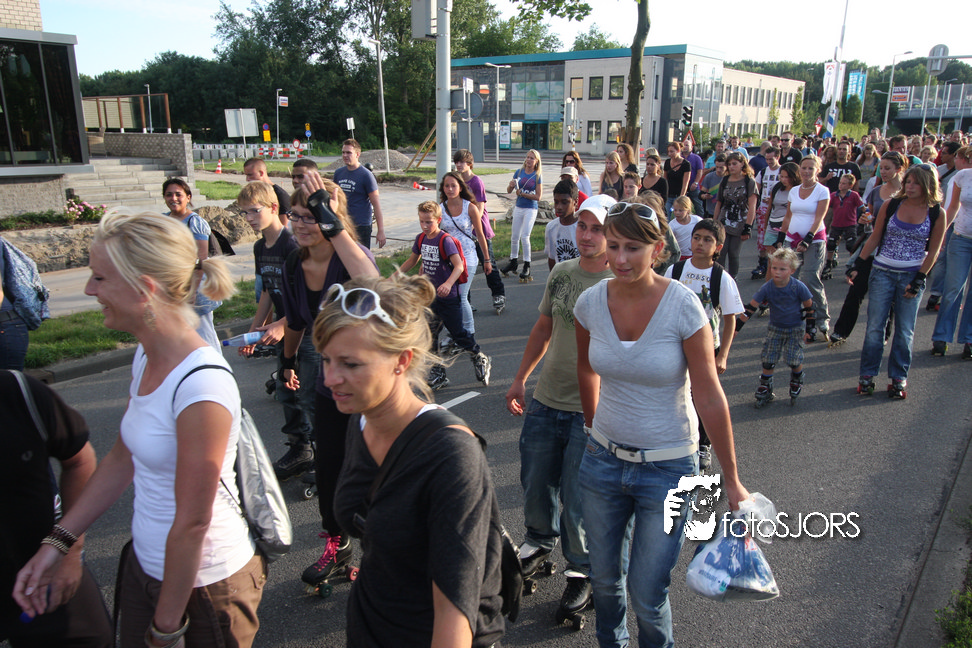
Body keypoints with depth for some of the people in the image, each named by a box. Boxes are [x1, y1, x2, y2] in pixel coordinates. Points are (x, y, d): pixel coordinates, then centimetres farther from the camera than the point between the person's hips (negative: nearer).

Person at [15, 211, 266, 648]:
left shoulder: (201, 387, -30)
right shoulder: (146, 356, -2)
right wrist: (57, 543, 6)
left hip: (204, 583, -7)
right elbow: (122, 459, 8)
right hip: (144, 562, 8)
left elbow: (192, 524, -22)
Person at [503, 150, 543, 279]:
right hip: (518, 207, 4)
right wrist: (510, 185, -16)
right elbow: (509, 191, 6)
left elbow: (538, 196, -10)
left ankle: (527, 266, -2)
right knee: (514, 237, 9)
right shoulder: (519, 172, 4)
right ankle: (513, 262, 25)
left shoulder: (538, 176, -5)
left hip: (531, 209, -4)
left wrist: (522, 193, -13)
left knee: (525, 236, -11)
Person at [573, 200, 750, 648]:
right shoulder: (590, 302, -8)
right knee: (604, 577, 20)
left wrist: (731, 479, -8)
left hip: (667, 467, -3)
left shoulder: (683, 307, -19)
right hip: (603, 459, 4)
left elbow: (710, 398, -14)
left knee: (647, 594, 6)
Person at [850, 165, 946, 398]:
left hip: (912, 276, 0)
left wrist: (918, 280, -7)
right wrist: (857, 265, 0)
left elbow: (933, 251, 0)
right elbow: (874, 239, 4)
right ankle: (867, 374, 12)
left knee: (905, 331, 6)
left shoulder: (936, 214, -3)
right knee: (875, 326, 2)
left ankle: (898, 378, 16)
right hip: (882, 273, 0)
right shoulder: (891, 205, -2)